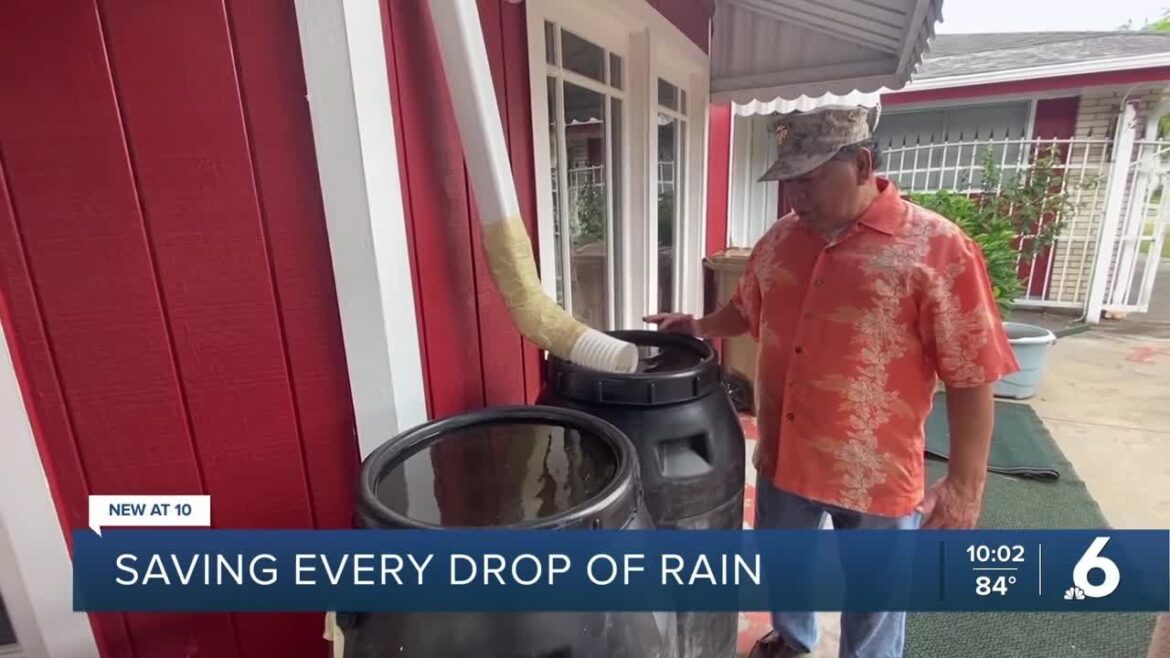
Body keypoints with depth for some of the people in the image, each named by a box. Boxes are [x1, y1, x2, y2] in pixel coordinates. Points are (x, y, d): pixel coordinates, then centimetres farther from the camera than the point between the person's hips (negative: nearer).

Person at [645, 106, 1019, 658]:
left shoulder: (937, 248, -16)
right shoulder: (779, 238, 0)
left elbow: (972, 378, -13)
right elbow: (746, 311, 15)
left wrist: (965, 483, -12)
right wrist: (699, 328, -2)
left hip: (875, 471, -5)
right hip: (782, 454, 5)